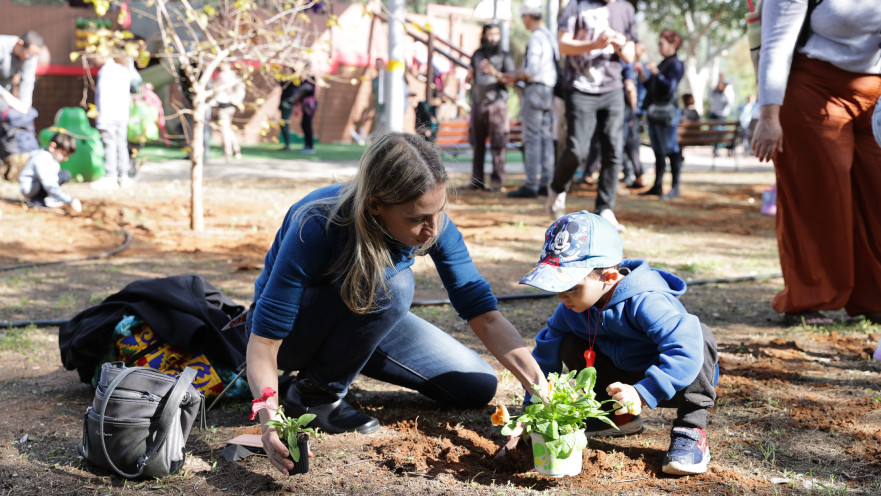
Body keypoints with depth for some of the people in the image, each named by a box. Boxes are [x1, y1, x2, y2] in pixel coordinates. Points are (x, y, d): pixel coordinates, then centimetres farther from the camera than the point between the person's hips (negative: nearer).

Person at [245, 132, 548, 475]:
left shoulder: (434, 225, -21)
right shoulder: (317, 228, -35)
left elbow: (484, 314, -18)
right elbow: (263, 339, -34)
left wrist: (540, 385, -30)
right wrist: (270, 420, -51)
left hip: (365, 323, 6)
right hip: (294, 332, -6)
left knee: (478, 388, -3)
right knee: (391, 283, -35)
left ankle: (343, 358, 11)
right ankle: (316, 392, -14)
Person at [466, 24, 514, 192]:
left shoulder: (505, 57, 4)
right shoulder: (477, 54, 15)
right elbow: (470, 75, 25)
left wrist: (495, 73, -21)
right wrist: (468, 78, 2)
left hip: (496, 103, -4)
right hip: (478, 103, 4)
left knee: (497, 145, -8)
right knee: (478, 145, 4)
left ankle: (497, 181, -7)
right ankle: (477, 180, 8)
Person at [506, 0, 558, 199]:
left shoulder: (535, 37, -13)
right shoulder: (550, 36, 15)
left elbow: (532, 71, -19)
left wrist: (516, 76, -2)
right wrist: (521, 74, 18)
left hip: (536, 90, -9)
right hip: (549, 89, 9)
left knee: (532, 139, -8)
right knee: (546, 138, 9)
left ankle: (531, 185, -9)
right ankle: (545, 182, 10)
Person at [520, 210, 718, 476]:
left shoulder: (647, 303, -35)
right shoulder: (571, 308, -12)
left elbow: (685, 353, -46)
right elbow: (546, 354, -2)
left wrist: (641, 394, -53)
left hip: (678, 382, -6)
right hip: (625, 376, 7)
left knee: (698, 336, -36)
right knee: (570, 346, -9)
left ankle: (691, 427, -19)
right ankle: (618, 416, 11)